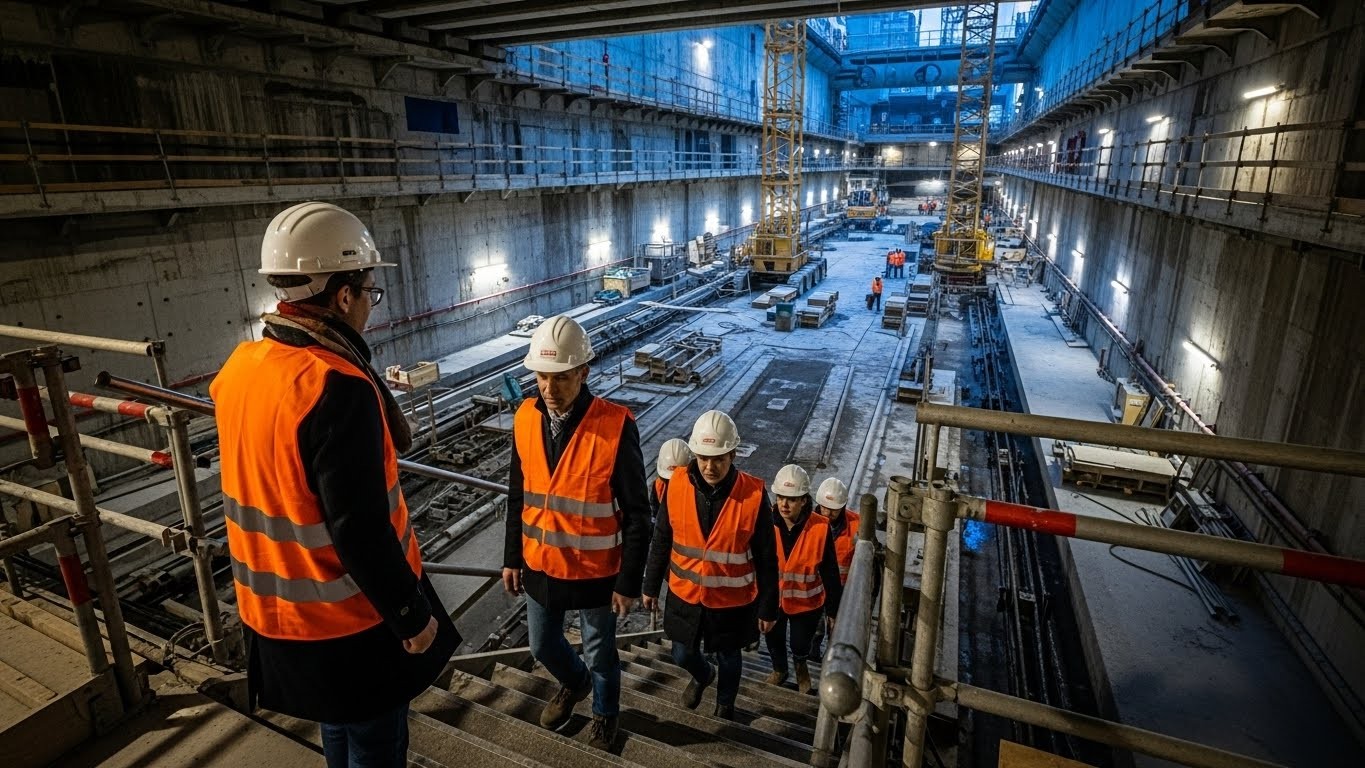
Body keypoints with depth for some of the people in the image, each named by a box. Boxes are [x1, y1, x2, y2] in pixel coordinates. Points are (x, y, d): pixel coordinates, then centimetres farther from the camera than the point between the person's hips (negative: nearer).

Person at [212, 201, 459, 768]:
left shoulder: (240, 367, -3)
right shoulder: (337, 386, -30)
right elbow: (361, 532, -28)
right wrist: (412, 616, -15)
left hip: (275, 614, 8)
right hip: (352, 621, -8)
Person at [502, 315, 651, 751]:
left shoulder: (616, 426, -24)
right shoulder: (525, 418, -8)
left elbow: (637, 513, -16)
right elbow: (517, 495, 5)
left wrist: (629, 582, -12)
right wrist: (512, 558, 9)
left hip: (595, 571, -4)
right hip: (540, 565, 5)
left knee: (600, 651, 18)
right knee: (542, 645, 23)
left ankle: (605, 711, 49)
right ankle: (574, 682, 56)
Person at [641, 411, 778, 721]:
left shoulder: (753, 494, -21)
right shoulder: (677, 486, -14)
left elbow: (766, 558, -11)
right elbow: (661, 541, -1)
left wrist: (768, 607, -6)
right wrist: (651, 586, 6)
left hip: (733, 600, -2)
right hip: (684, 594, 2)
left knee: (729, 659, 21)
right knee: (683, 655, 20)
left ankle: (725, 705, 51)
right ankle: (702, 675, 55)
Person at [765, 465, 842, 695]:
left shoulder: (820, 528, -24)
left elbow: (830, 573, -13)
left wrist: (833, 609, -6)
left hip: (805, 601, -1)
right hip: (772, 598, 2)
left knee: (800, 645, 18)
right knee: (774, 640, 23)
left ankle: (800, 665, 55)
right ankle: (779, 669, 57)